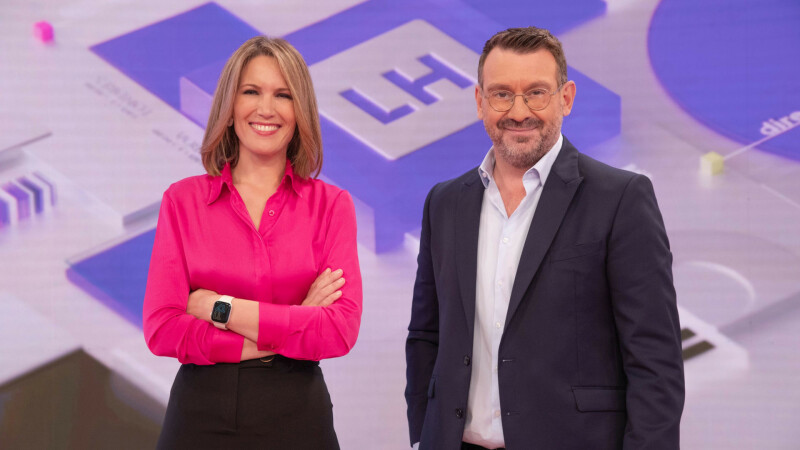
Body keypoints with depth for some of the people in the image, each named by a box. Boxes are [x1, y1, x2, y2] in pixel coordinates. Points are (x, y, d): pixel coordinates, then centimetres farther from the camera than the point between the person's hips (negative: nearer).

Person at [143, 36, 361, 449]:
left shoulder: (331, 205, 1)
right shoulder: (183, 200, 2)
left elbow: (341, 331, -10)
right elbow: (161, 329, -7)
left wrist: (220, 307, -12)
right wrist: (291, 327, -11)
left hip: (296, 416, 0)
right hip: (201, 415, 0)